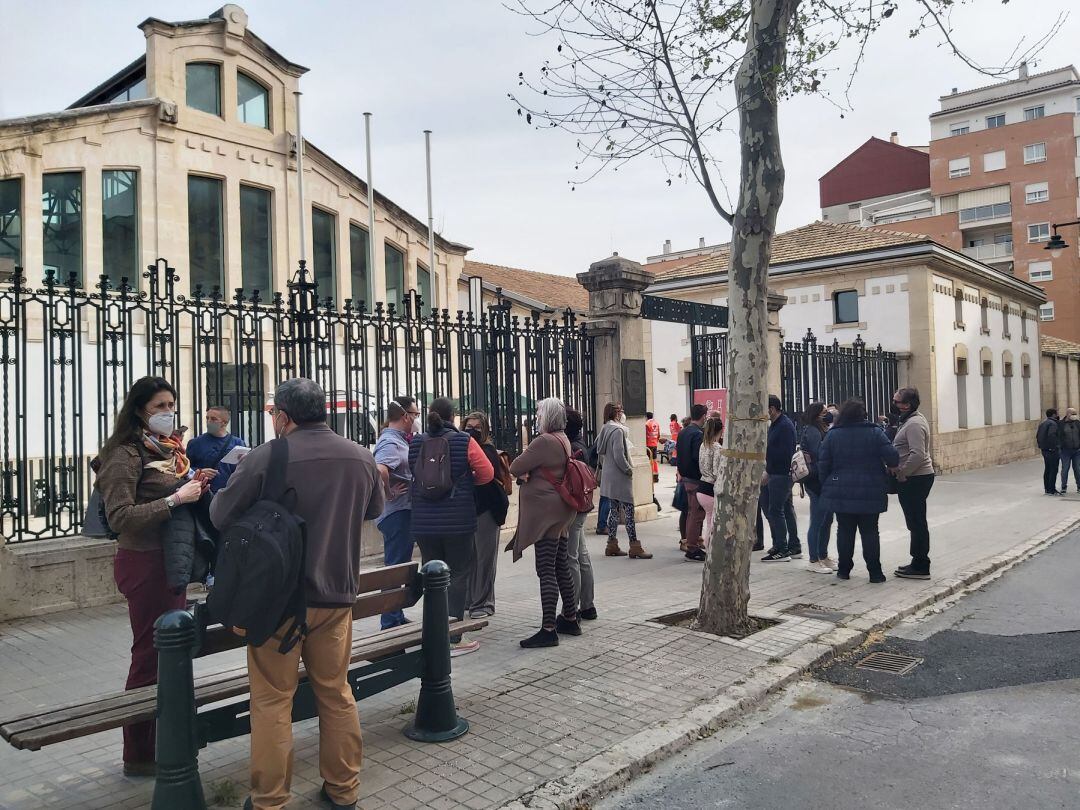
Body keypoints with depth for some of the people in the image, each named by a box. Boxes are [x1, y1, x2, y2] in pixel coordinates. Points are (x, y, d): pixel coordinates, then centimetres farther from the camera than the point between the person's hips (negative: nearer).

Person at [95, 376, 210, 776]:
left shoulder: (169, 450, 11)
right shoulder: (127, 454, -13)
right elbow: (120, 517, -22)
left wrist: (193, 485, 2)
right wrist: (176, 499, -23)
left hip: (170, 560, 8)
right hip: (144, 563, -8)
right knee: (150, 656, 2)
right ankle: (138, 756, 16)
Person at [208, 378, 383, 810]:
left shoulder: (266, 457, -16)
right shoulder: (361, 457, 0)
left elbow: (220, 515, -8)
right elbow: (373, 509, 16)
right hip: (337, 595, 4)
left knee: (272, 700, 9)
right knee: (337, 694, 16)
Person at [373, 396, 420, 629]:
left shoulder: (398, 440, 15)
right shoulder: (391, 443, -17)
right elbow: (379, 470, -36)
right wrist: (389, 494, -23)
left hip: (404, 512, 11)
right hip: (396, 513, -11)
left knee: (399, 566, 18)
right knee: (395, 567, -5)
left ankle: (396, 617, 29)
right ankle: (390, 623, 2)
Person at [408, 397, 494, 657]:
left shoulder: (415, 443, 1)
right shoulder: (464, 441, -8)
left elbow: (412, 473, 7)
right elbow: (486, 474, -5)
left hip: (424, 524, 3)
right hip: (457, 522, -3)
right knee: (458, 576, 5)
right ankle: (453, 639, 3)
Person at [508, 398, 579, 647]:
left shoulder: (543, 441, -18)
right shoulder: (563, 439, 13)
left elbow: (515, 468, -14)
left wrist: (525, 473, 7)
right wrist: (530, 472, 5)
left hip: (545, 513, -10)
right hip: (561, 513, 10)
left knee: (546, 570, -8)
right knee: (561, 567, 16)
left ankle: (548, 629, -6)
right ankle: (570, 619, 26)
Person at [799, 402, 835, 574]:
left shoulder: (819, 429, 17)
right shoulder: (812, 431, -13)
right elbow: (821, 454, -19)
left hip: (824, 483, 10)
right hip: (817, 482, -10)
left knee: (827, 520, 16)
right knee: (817, 522, -3)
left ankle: (823, 556, 26)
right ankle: (814, 561, 5)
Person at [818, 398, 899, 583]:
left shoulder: (832, 434, -1)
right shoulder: (875, 432, -5)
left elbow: (823, 465, -1)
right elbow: (893, 458, -10)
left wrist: (826, 487, 10)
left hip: (841, 493, 1)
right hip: (870, 494, -1)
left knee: (845, 531, 10)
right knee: (870, 531, 6)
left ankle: (844, 569, 15)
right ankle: (875, 572, 7)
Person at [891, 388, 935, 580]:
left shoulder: (914, 424, -19)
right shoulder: (912, 420, 15)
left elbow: (917, 455, -27)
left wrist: (901, 474, -18)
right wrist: (901, 473, 15)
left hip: (914, 480, -11)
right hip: (918, 478, 11)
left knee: (916, 522, -4)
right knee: (916, 522, 16)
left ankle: (920, 567, 4)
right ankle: (918, 563, 25)